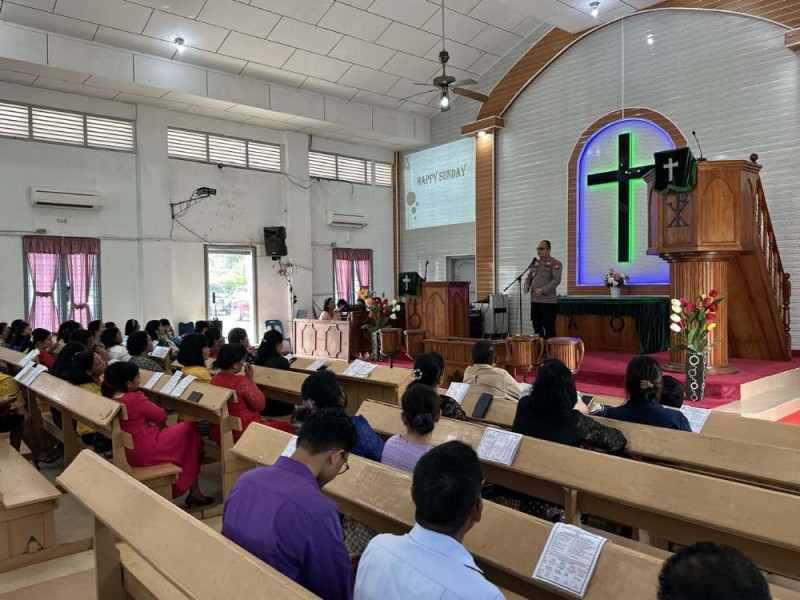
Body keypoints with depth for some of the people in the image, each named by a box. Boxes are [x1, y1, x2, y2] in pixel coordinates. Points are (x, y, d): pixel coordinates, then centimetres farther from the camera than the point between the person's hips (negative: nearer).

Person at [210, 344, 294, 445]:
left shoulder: (214, 380, -4)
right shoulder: (241, 382, -25)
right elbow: (260, 404, -12)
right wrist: (250, 379, -9)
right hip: (244, 434, -8)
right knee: (287, 428, 12)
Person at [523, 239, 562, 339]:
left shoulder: (555, 263, -4)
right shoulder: (535, 263, 17)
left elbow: (556, 280, -13)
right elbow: (529, 277, 21)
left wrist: (542, 290, -20)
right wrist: (527, 286, -1)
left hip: (548, 301, -6)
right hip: (534, 300, 6)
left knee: (549, 327, -3)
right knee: (537, 327, 10)